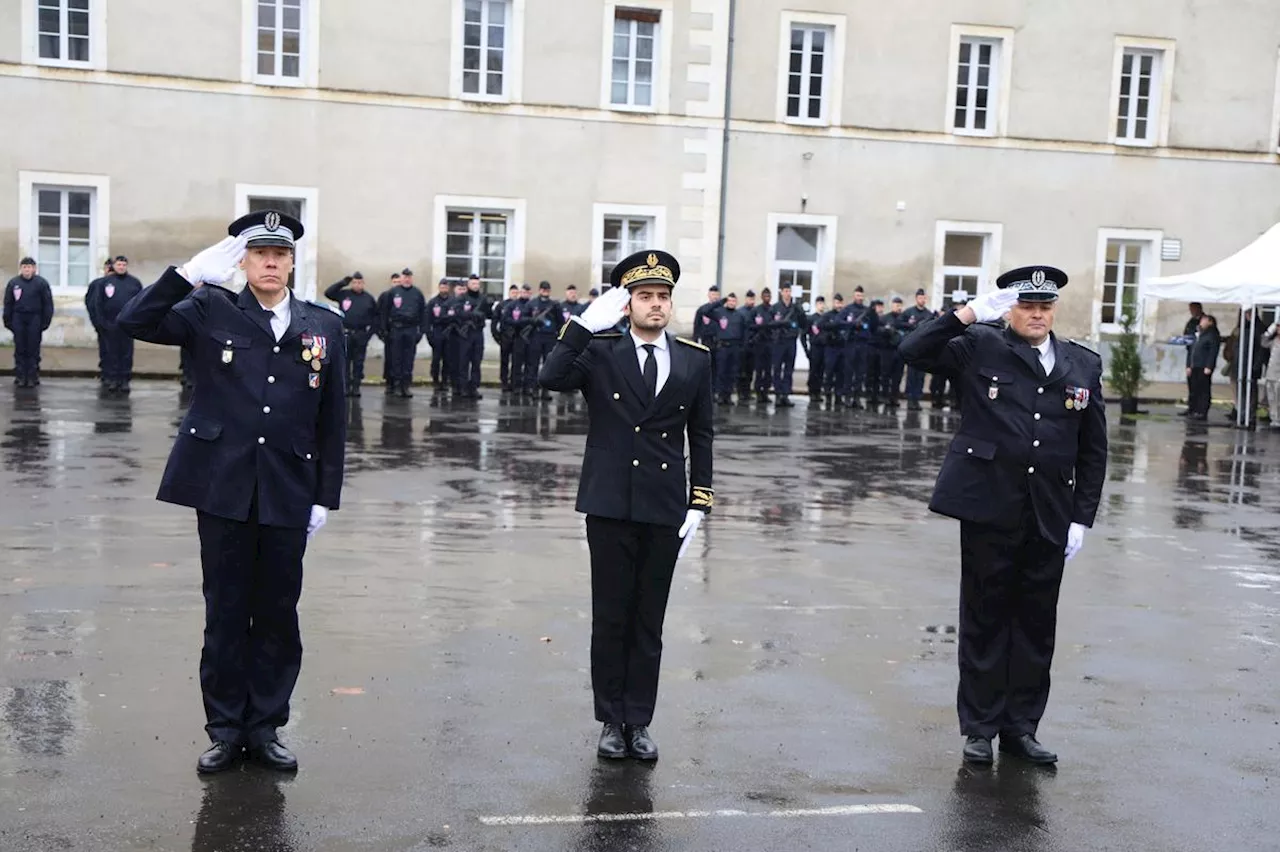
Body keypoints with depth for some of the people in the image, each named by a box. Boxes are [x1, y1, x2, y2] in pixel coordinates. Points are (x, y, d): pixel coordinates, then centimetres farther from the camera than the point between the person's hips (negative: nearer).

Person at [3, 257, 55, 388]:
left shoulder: (41, 283, -1)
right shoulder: (13, 283, 5)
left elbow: (48, 304, 0)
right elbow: (8, 304, 8)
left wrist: (46, 321, -6)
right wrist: (8, 321, 3)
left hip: (35, 319, -2)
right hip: (18, 318, 2)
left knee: (33, 349, 1)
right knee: (20, 349, 4)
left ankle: (33, 376, 6)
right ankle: (20, 376, 8)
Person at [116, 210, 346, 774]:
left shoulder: (323, 326, 5)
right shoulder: (210, 312, 2)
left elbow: (333, 419, 6)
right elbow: (134, 322, -10)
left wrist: (327, 495, 3)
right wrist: (190, 274, -17)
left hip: (288, 494, 1)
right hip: (223, 488, -1)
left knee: (278, 612, 9)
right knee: (225, 611, 7)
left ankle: (265, 727, 22)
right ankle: (225, 728, 20)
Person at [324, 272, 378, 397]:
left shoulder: (369, 298, 6)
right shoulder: (343, 294, 2)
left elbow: (376, 315, 12)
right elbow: (328, 293, -6)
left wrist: (371, 330, 2)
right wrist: (343, 283, -9)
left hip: (361, 335, 1)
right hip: (345, 334, -1)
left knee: (358, 362, 5)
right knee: (345, 362, 1)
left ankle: (356, 386, 10)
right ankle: (346, 386, 5)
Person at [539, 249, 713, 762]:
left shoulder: (695, 360, 6)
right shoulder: (599, 353, 0)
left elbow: (701, 436, 8)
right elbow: (550, 378, -18)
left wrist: (700, 503, 2)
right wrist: (586, 324, -23)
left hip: (665, 511, 2)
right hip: (610, 507, -2)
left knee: (649, 623, 9)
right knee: (610, 619, 7)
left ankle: (639, 722, 20)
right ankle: (611, 720, 20)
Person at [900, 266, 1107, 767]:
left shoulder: (1083, 365, 9)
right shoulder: (979, 348, 1)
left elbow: (1093, 450, 9)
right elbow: (914, 351, -12)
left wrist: (1082, 518, 3)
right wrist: (972, 312, -14)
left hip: (1050, 518, 3)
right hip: (989, 510, -3)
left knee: (1036, 623, 10)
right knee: (985, 618, 7)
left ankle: (1021, 726, 23)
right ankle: (980, 726, 18)